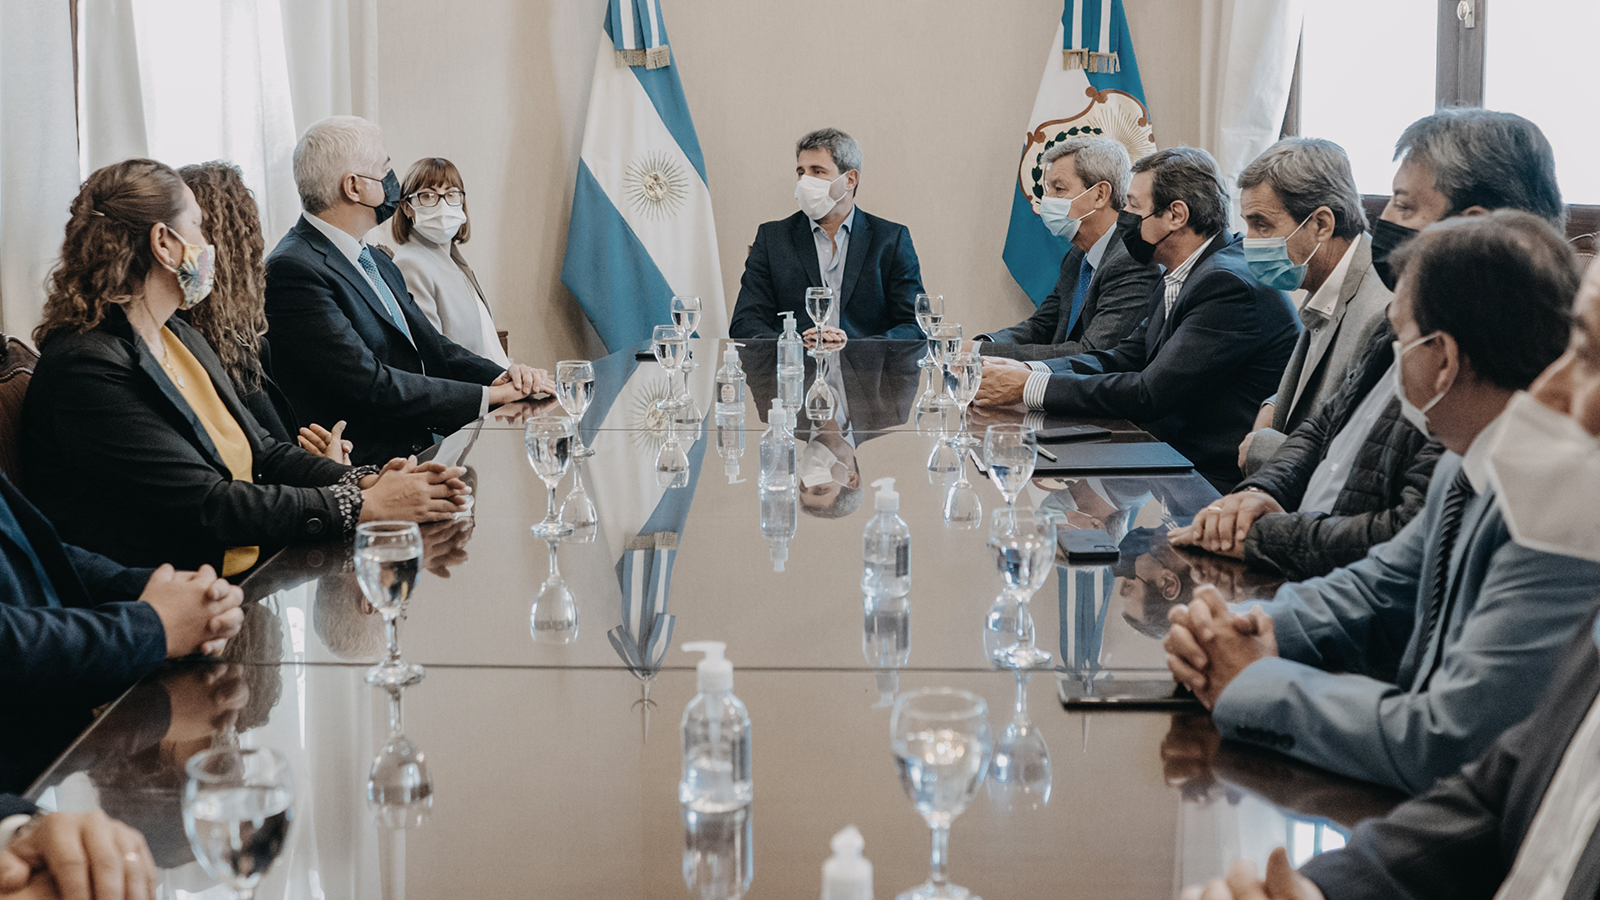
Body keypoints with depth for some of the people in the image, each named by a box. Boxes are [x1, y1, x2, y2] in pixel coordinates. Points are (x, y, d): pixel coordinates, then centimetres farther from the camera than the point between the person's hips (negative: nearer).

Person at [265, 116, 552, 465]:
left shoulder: (376, 262, 18)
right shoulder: (292, 270, -14)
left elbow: (432, 347, 18)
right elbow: (370, 386, -20)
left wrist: (504, 376, -3)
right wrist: (494, 395, -16)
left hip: (426, 447, 9)